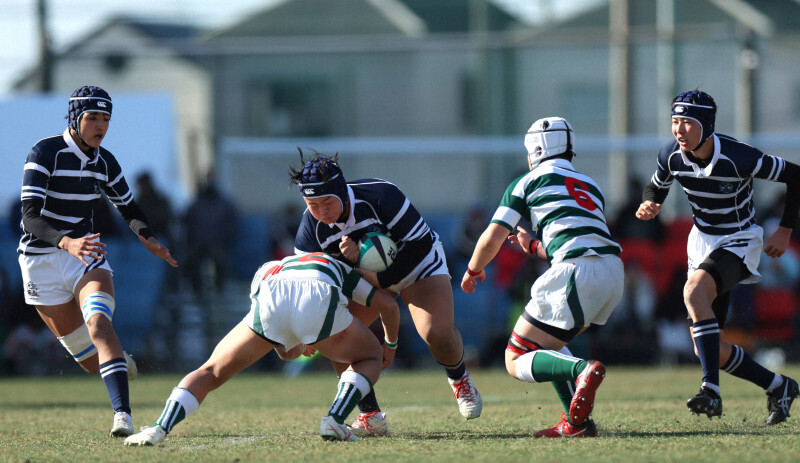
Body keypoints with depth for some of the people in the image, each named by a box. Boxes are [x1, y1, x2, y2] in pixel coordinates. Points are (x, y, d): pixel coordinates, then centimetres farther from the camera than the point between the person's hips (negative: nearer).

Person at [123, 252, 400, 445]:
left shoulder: (265, 271, 44)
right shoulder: (338, 268, 45)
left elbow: (286, 352, 40)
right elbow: (388, 305, 38)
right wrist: (391, 345, 56)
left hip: (269, 305, 1)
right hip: (318, 303, -1)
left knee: (211, 373, 16)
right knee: (370, 359, 25)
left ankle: (160, 428, -7)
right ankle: (335, 420, 0)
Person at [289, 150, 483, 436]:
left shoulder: (379, 196, -33)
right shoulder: (311, 226, -21)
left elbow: (420, 243, -28)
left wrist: (383, 279, -34)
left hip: (417, 263, -4)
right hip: (369, 274, 4)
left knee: (437, 333, -25)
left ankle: (459, 380, 10)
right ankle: (371, 416, -5)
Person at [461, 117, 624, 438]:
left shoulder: (528, 182, 12)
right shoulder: (590, 186, 29)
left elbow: (492, 240, 10)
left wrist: (473, 270, 30)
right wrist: (534, 246, 49)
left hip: (577, 276, -7)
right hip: (614, 275, 7)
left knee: (517, 361, 3)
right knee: (548, 344, 27)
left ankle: (582, 370, -26)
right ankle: (577, 422, 9)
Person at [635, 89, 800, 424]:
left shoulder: (738, 158, -25)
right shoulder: (671, 155, -11)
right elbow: (656, 187, 11)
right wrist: (649, 205, -14)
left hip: (739, 243, -6)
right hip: (702, 242, 6)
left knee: (694, 291, -36)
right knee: (711, 351, 3)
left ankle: (711, 390, -38)